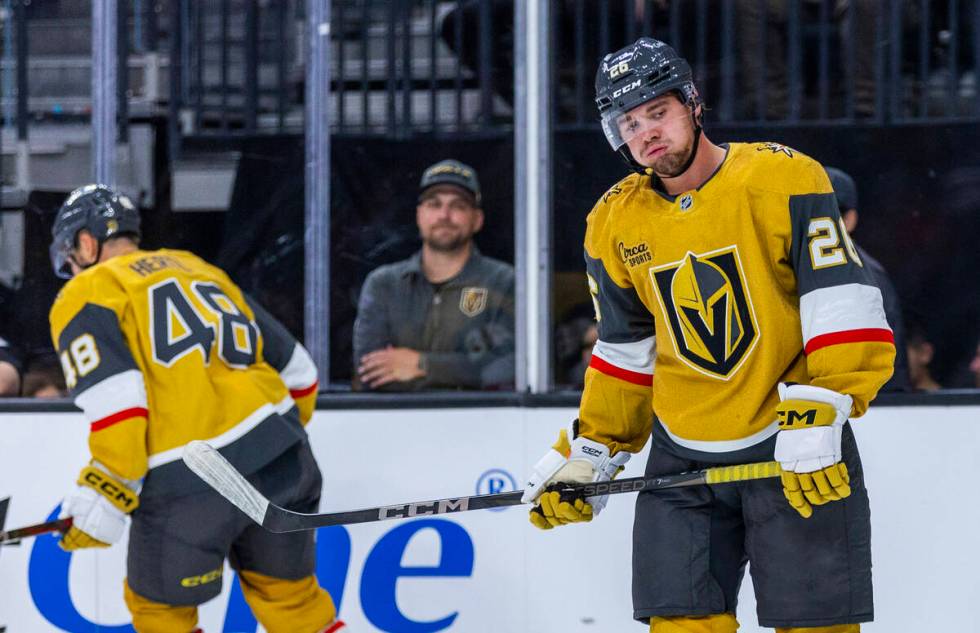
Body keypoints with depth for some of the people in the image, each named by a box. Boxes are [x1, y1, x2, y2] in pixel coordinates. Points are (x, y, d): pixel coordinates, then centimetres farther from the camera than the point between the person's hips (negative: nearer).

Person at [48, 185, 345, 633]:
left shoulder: (85, 296, 5)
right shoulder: (200, 270, 25)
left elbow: (117, 405, -12)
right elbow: (296, 370, 26)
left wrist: (102, 499, -8)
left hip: (187, 480, -6)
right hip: (280, 456, 6)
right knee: (290, 594, 20)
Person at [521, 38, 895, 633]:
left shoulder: (783, 180, -11)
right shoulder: (615, 224, 6)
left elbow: (844, 305, -16)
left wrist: (817, 417, -23)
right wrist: (590, 456, 12)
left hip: (799, 449, -4)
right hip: (682, 459, 4)